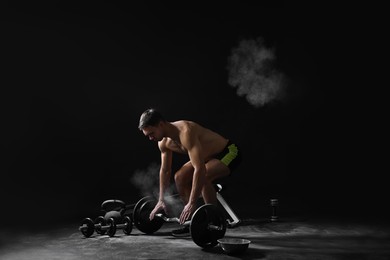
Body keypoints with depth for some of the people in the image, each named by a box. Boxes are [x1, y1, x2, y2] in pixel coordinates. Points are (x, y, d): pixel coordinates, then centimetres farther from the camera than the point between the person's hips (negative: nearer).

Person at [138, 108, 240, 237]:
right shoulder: (164, 142, -6)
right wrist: (161, 200, 6)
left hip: (228, 152, -9)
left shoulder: (185, 132, -34)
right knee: (180, 177, 3)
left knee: (203, 177, -33)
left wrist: (192, 203, -38)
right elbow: (165, 171, 6)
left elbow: (199, 169, -39)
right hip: (210, 156, 9)